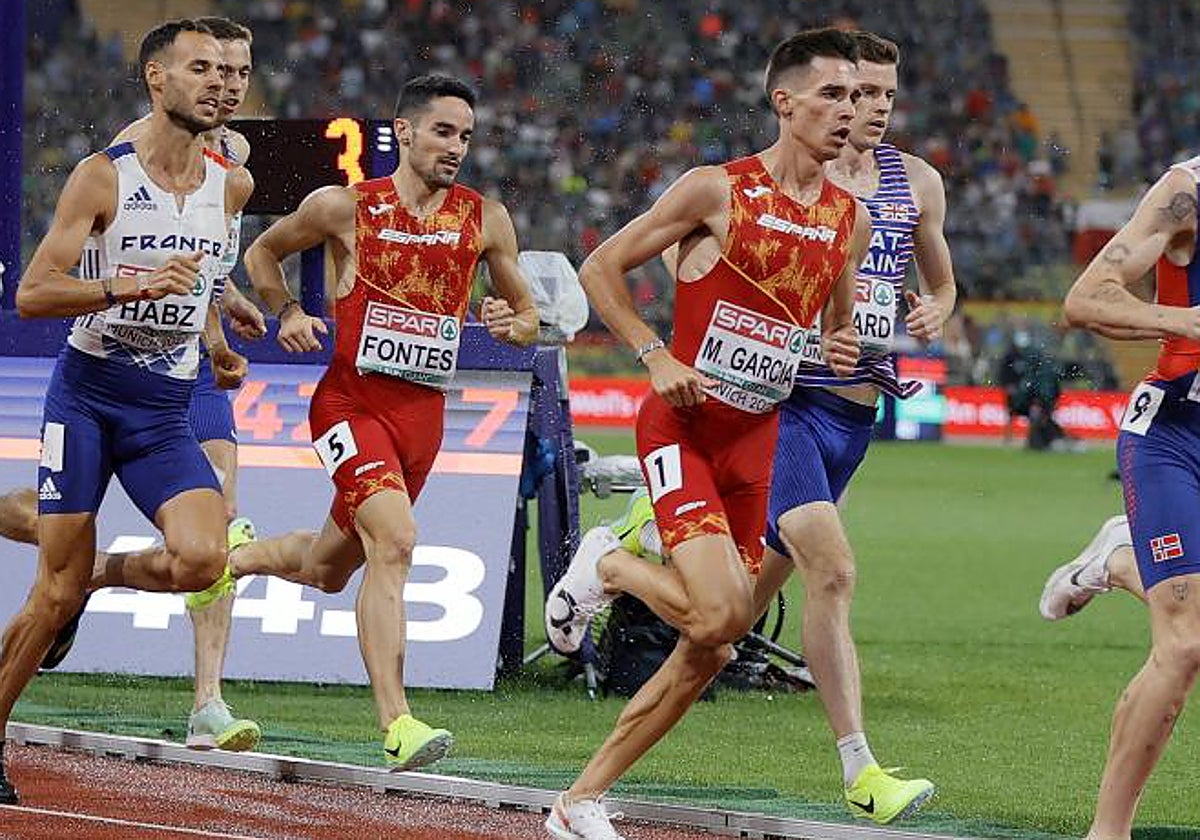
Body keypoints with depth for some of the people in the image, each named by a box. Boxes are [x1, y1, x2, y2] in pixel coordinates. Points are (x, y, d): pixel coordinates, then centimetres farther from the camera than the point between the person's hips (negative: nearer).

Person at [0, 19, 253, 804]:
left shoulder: (230, 186, 6)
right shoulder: (102, 177, -9)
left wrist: (217, 343, 17)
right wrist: (125, 288, -25)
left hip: (166, 412, 4)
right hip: (89, 392, -4)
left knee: (201, 559, -20)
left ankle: (97, 572, 11)